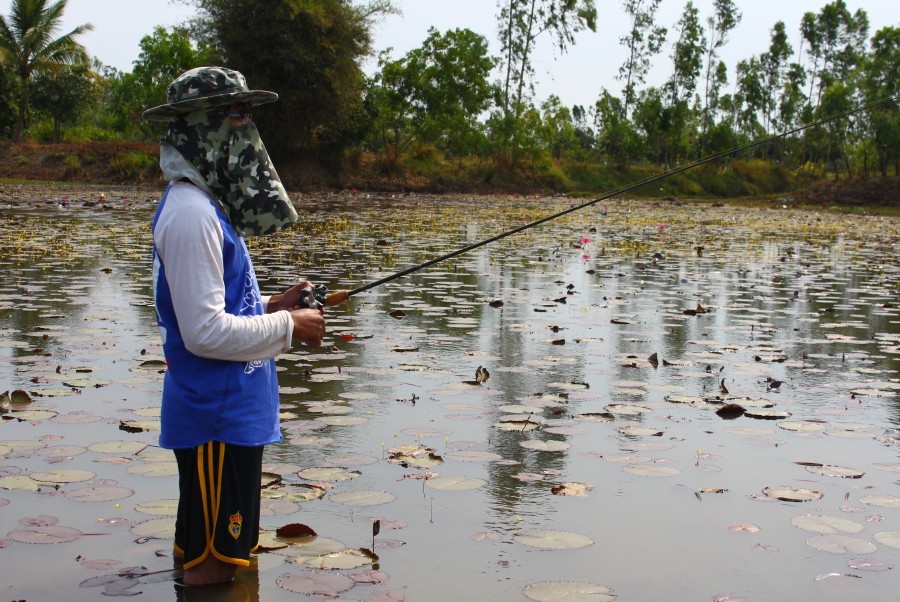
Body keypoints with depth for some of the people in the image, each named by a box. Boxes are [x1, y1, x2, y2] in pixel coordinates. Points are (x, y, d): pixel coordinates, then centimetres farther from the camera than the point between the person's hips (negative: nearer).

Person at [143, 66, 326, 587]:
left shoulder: (206, 204, 13)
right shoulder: (191, 213, -19)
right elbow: (204, 331, -23)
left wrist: (271, 306, 6)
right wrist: (287, 327, -13)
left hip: (231, 411, 10)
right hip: (216, 421, -10)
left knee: (205, 549, 21)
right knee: (215, 568, -1)